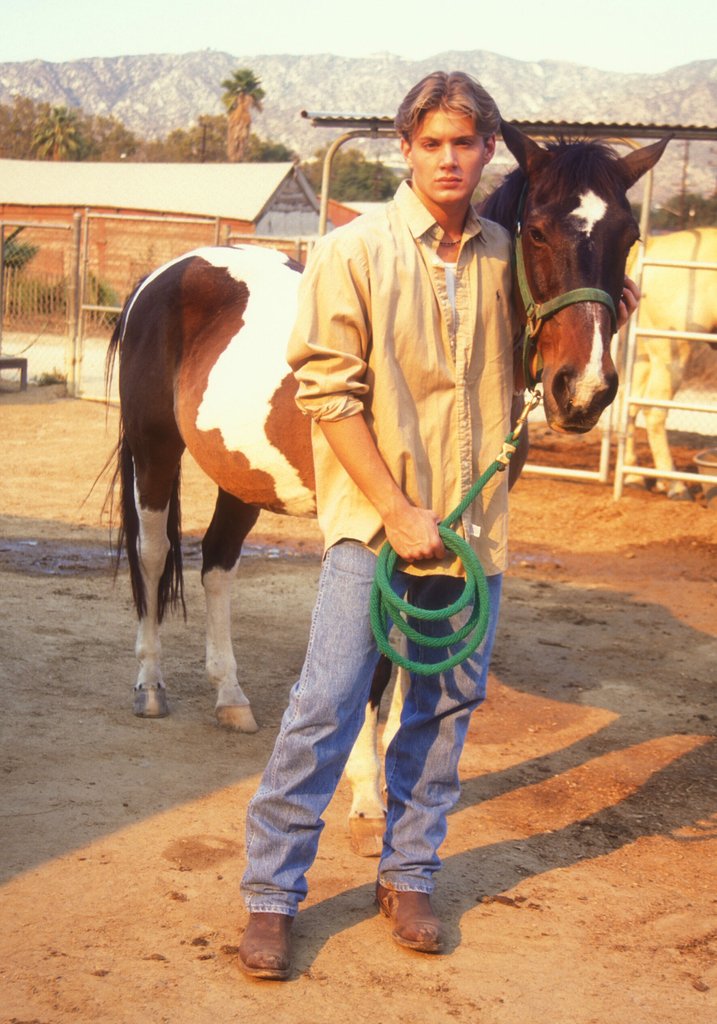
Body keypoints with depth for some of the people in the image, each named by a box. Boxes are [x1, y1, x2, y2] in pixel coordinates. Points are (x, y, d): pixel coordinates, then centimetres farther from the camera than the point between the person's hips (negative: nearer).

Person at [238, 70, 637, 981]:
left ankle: (407, 874, 28)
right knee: (325, 707, -3)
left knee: (447, 708, 12)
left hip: (475, 525, 4)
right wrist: (397, 510, -14)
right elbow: (328, 391, -11)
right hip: (374, 523, -4)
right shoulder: (354, 252, -7)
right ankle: (271, 894, 11)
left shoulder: (506, 257, 6)